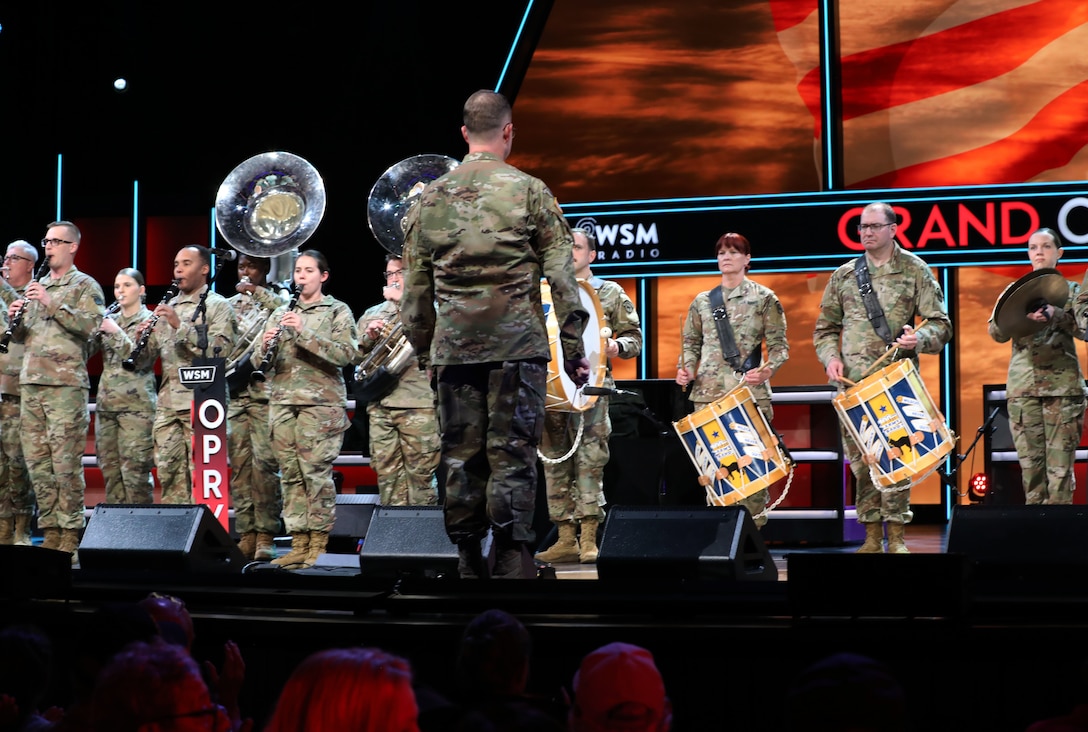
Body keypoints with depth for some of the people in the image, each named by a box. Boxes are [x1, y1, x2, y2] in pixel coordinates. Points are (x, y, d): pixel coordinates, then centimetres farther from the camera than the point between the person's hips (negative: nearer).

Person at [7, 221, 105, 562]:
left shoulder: (85, 285, 3)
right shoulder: (34, 287, 21)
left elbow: (90, 324, -13)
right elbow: (20, 337, 23)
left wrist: (53, 304, -17)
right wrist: (16, 319, 1)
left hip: (66, 383, -6)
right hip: (31, 383, 7)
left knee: (66, 463, -9)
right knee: (37, 463, 5)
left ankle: (69, 537, -7)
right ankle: (50, 532, 10)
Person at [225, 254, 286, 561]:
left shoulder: (278, 300, 6)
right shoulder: (230, 305, 20)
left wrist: (258, 292, -13)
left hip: (265, 392, -5)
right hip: (233, 393, 5)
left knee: (264, 462, -11)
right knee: (239, 464, 1)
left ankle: (265, 536, -8)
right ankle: (246, 534, 3)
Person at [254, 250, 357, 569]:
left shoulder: (337, 312, 4)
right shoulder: (280, 314, 18)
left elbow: (346, 354, -11)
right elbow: (259, 360, 15)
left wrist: (304, 332, -18)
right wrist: (265, 347, -9)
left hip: (321, 402, -5)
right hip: (283, 401, 5)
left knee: (316, 473, -8)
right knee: (291, 475, 3)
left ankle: (319, 546, -4)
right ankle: (298, 545, 7)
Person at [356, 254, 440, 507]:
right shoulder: (372, 314, 23)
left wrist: (401, 300, -6)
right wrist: (368, 337, -1)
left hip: (417, 402, -4)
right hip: (379, 404, 4)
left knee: (420, 472, -6)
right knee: (387, 473, 2)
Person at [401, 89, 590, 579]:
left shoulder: (430, 198, 9)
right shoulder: (529, 192, -1)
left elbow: (415, 290, 12)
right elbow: (561, 277, -3)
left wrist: (424, 351, 21)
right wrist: (574, 349, 2)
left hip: (453, 349, 3)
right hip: (517, 345, -3)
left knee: (460, 457, 7)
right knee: (512, 453, -2)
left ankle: (468, 565, 10)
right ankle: (509, 564, -4)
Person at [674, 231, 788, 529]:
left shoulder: (764, 298, 6)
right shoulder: (702, 301, 16)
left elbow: (779, 345, 3)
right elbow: (691, 343, 20)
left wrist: (767, 370, -15)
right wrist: (687, 368, 0)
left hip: (750, 392, -3)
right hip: (709, 392, 3)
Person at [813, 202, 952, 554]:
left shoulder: (914, 270, 5)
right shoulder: (844, 275, 13)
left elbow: (941, 325, 3)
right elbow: (824, 328, 19)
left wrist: (918, 339, -18)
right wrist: (830, 357, 1)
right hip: (852, 381, 3)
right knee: (860, 460, 3)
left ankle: (897, 537, -2)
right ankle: (872, 537, 11)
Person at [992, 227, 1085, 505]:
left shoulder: (1072, 290, 12)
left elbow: (1084, 329, -1)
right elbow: (996, 332, 4)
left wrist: (1057, 315, -18)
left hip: (1063, 385, -1)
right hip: (1023, 385, 1)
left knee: (1060, 464, -7)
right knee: (1030, 460, -2)